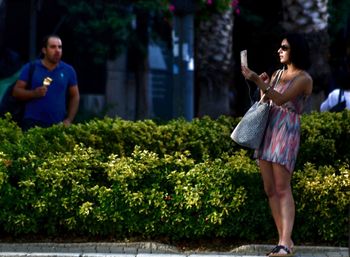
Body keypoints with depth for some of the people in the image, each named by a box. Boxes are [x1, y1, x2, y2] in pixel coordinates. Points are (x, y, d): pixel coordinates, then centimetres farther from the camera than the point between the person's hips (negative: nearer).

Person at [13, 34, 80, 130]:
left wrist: (69, 120, 2)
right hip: (33, 123, -2)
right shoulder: (30, 68, 4)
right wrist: (34, 93, -15)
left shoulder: (68, 70, 9)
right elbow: (16, 91, 3)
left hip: (58, 124, 2)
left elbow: (75, 96, 13)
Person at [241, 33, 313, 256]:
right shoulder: (278, 74, 19)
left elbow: (281, 99, -18)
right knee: (270, 189, 3)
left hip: (287, 131, -8)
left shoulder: (304, 79, -4)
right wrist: (262, 86, 1)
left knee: (282, 188, -16)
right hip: (267, 129, 8)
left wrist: (257, 80, -24)